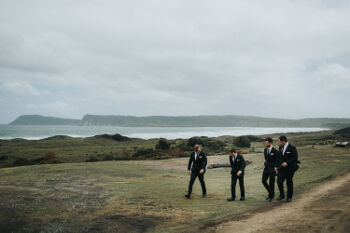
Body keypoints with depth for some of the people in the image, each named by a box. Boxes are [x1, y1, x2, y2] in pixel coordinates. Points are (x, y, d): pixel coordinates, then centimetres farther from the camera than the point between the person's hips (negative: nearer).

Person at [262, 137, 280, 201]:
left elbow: (278, 160, -6)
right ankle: (270, 192, 23)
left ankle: (271, 196, 16)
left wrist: (276, 167, -12)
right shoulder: (265, 150, 6)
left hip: (272, 168, -6)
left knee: (271, 182, 0)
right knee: (263, 181, 3)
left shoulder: (275, 151, -13)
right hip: (266, 167, 6)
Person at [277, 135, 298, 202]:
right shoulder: (281, 147, 5)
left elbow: (295, 158, -16)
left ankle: (289, 197, 21)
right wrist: (279, 165, 16)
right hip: (282, 167, 5)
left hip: (289, 168, -4)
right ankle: (281, 195, 11)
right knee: (279, 181, -7)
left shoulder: (292, 148, -14)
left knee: (289, 182, 6)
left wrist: (287, 163, -25)